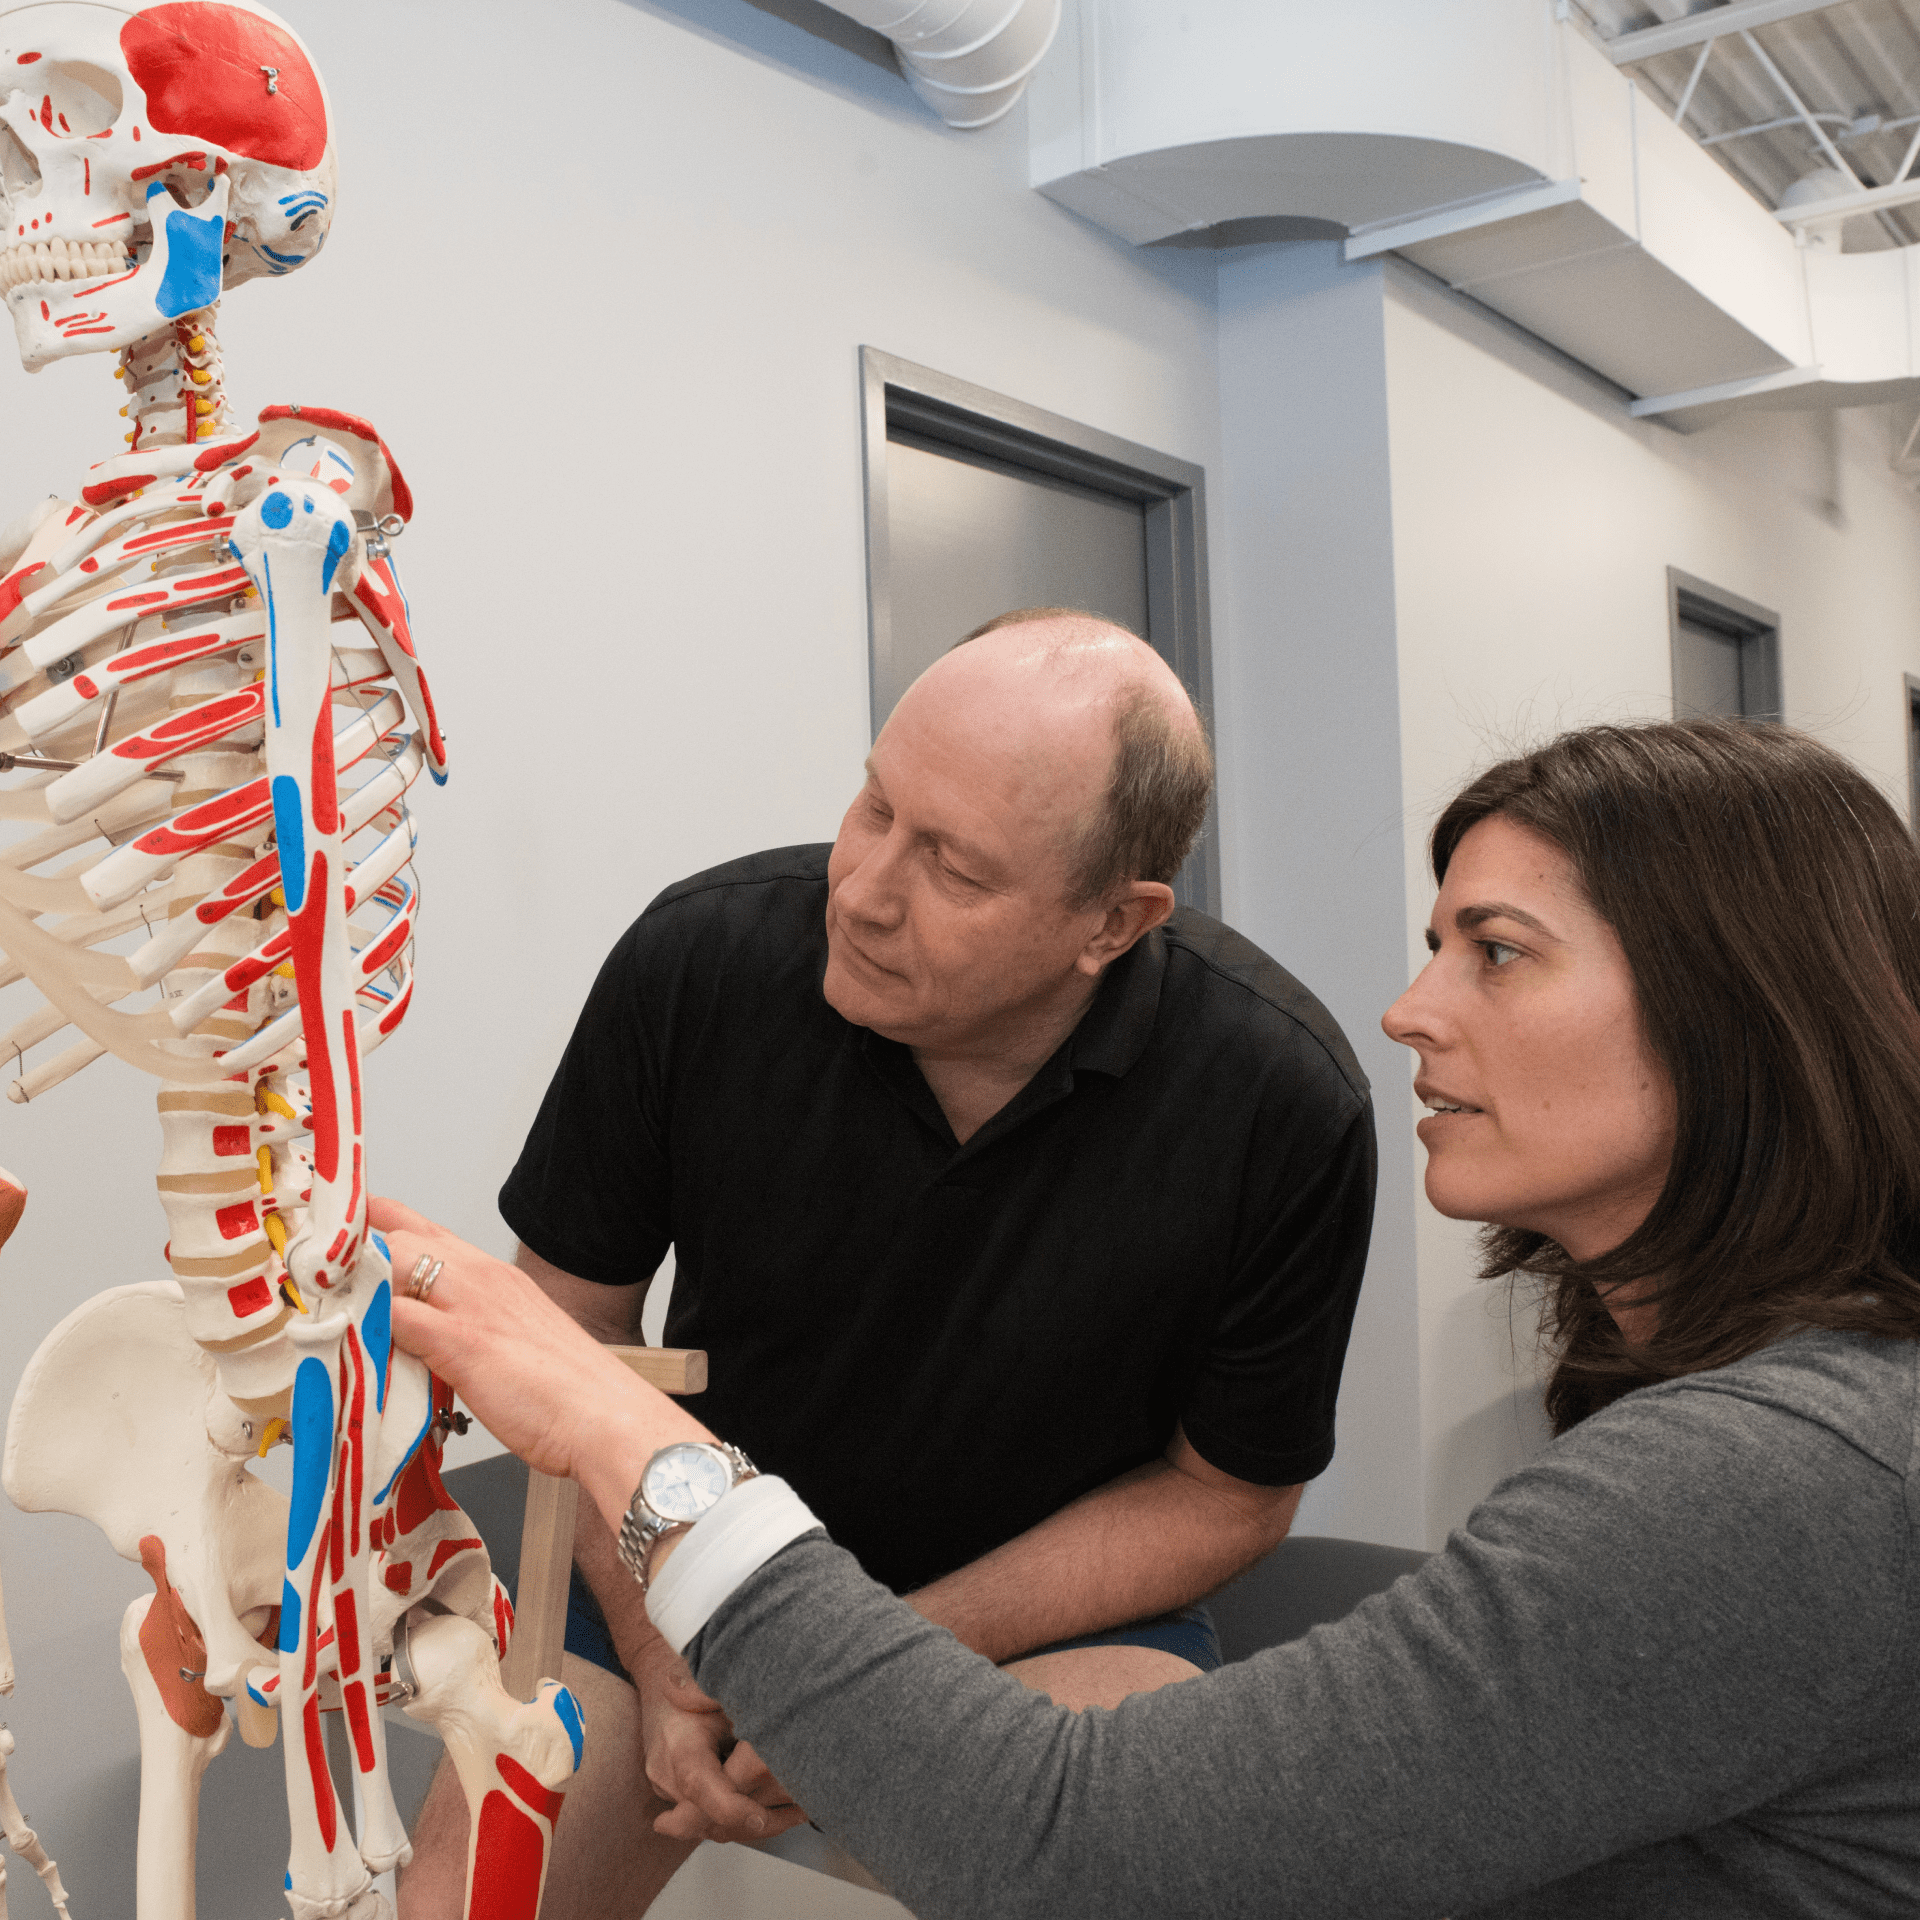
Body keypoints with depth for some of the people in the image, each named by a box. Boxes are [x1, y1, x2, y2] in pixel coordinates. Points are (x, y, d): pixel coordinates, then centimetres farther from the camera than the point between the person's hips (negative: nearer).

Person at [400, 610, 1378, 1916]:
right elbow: (571, 1321, -4)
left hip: (1059, 1605, -1)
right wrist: (663, 1652, -12)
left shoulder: (1286, 1107, -22)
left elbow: (1227, 1497, -9)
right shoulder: (699, 958, -19)